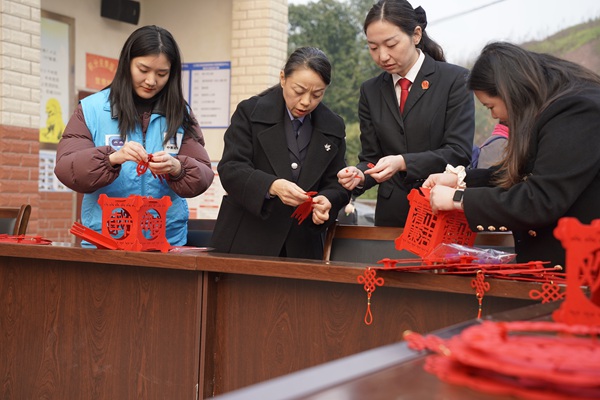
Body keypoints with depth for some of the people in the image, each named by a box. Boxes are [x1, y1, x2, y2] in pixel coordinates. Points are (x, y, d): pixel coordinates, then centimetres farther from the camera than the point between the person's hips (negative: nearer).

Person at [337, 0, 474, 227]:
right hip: (392, 216, 3)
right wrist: (360, 175, -14)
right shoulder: (370, 91, 8)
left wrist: (403, 163, -24)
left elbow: (459, 151, -12)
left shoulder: (455, 79, -5)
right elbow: (371, 157, 8)